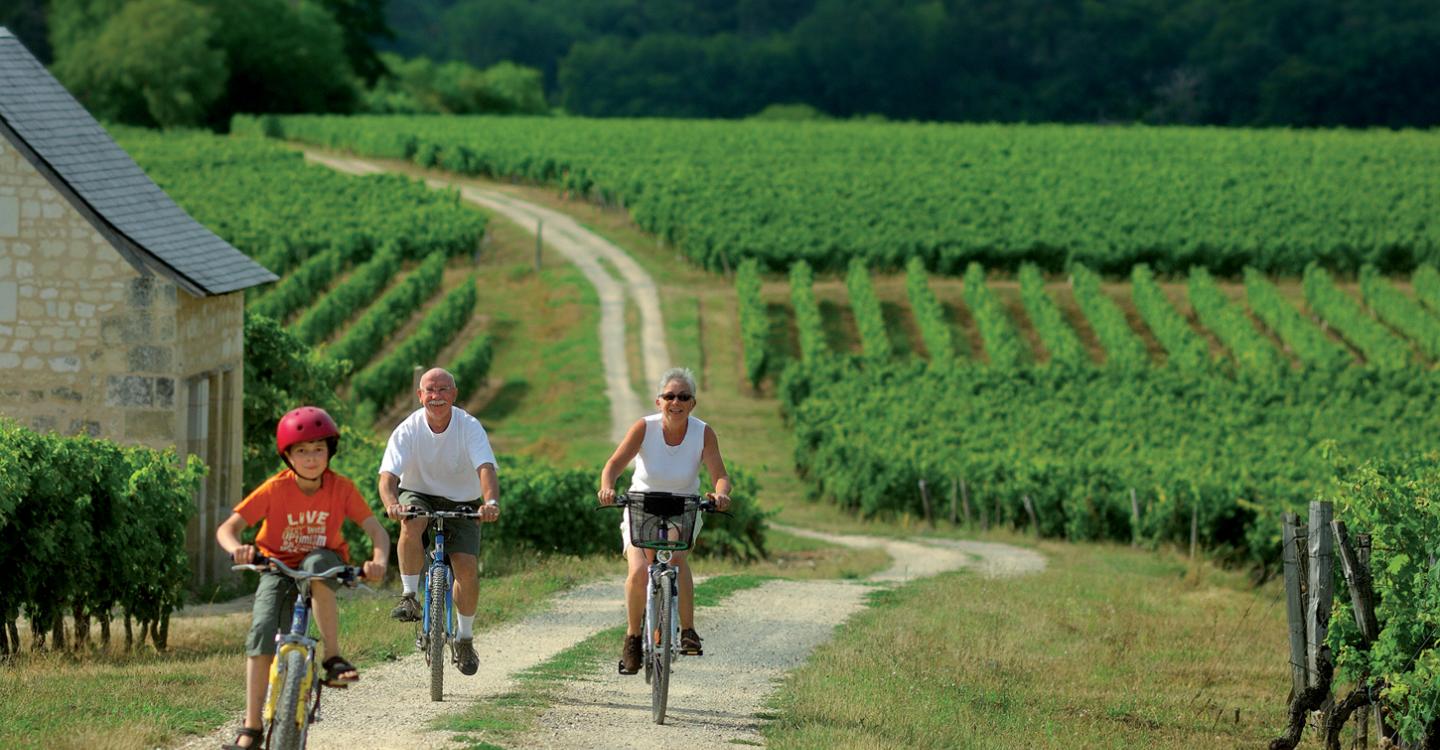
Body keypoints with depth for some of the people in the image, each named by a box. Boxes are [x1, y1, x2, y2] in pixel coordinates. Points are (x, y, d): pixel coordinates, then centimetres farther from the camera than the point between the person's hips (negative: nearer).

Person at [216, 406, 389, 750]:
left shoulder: (342, 488, -13)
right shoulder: (275, 489, -15)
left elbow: (376, 530, -16)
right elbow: (227, 529, -17)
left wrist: (379, 560, -38)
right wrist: (237, 549, -40)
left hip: (324, 562, 0)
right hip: (278, 567, 0)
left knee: (316, 565, -38)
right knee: (262, 631, -24)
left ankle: (333, 658, -31)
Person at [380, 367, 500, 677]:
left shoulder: (470, 427, -17)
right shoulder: (408, 430, -17)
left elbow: (486, 468, -30)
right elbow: (388, 475, -27)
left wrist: (491, 502, -51)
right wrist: (392, 504, -50)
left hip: (461, 503, 0)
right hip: (419, 495, 0)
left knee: (467, 567, -15)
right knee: (411, 523, -36)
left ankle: (465, 637, 8)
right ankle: (410, 598, -22)